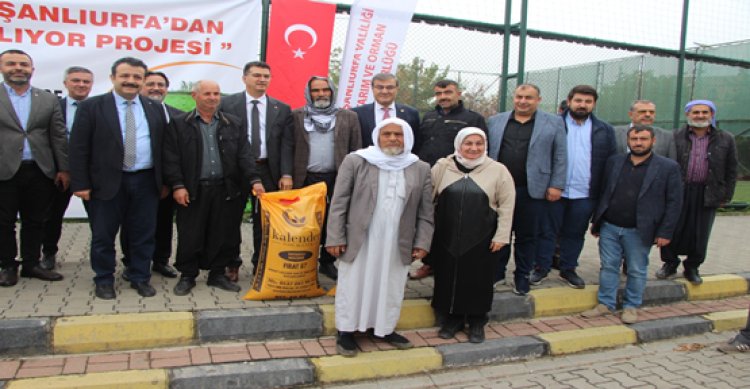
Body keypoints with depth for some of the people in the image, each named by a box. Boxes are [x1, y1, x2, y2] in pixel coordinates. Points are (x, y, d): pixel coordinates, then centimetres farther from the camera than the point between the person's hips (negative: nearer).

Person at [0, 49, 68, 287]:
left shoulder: (48, 99, 8)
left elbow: (59, 137, 7)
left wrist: (63, 169, 3)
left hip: (40, 171, 2)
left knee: (35, 222, 10)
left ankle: (31, 264, 22)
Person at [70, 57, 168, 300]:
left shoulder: (155, 109, 9)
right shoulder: (91, 107, -1)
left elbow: (163, 146, 11)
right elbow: (79, 148, -3)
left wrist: (165, 181, 7)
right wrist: (80, 184, -8)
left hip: (146, 182, 3)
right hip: (107, 182, -2)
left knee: (143, 234, 9)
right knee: (103, 236, 8)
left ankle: (140, 278, 24)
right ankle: (104, 281, 24)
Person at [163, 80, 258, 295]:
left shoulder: (234, 124, 10)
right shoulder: (179, 124, 4)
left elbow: (244, 154, 4)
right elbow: (171, 158, 0)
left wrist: (254, 179, -8)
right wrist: (177, 185, -9)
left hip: (226, 190, 2)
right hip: (192, 191, -2)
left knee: (223, 235, 7)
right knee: (190, 236, 5)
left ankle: (217, 274, 22)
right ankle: (187, 276, 19)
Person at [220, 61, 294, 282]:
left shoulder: (282, 109, 7)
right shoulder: (227, 104, 1)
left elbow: (287, 144, 2)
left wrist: (286, 174, -9)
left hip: (267, 170, 1)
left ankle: (260, 264, 21)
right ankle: (232, 264, 25)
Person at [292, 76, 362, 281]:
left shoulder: (348, 117, 7)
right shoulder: (296, 116, 5)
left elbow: (356, 151, 6)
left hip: (337, 179, 1)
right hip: (305, 178, -1)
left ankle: (327, 262, 22)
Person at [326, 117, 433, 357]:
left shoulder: (420, 169, 5)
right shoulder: (355, 161, -3)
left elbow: (425, 212, 7)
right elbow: (339, 203, -4)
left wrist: (422, 243, 1)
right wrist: (335, 238, -8)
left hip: (397, 245, 3)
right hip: (359, 242, -2)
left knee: (391, 288, 13)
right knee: (353, 285, 7)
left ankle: (384, 329, 30)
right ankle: (346, 331, 22)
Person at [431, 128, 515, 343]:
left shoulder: (498, 170, -2)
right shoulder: (442, 167, 1)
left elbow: (506, 206, -2)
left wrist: (501, 235, -6)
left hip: (481, 239, -1)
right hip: (447, 238, 1)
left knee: (478, 280, 7)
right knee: (448, 278, 8)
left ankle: (477, 322, 24)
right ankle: (452, 319, 26)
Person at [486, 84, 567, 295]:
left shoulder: (554, 123, 4)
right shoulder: (496, 121, 10)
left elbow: (560, 157, 1)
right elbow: (487, 152, 11)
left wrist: (556, 185, -5)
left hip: (533, 190, -1)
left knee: (527, 236, 8)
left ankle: (522, 276, 21)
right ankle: (497, 273, 22)